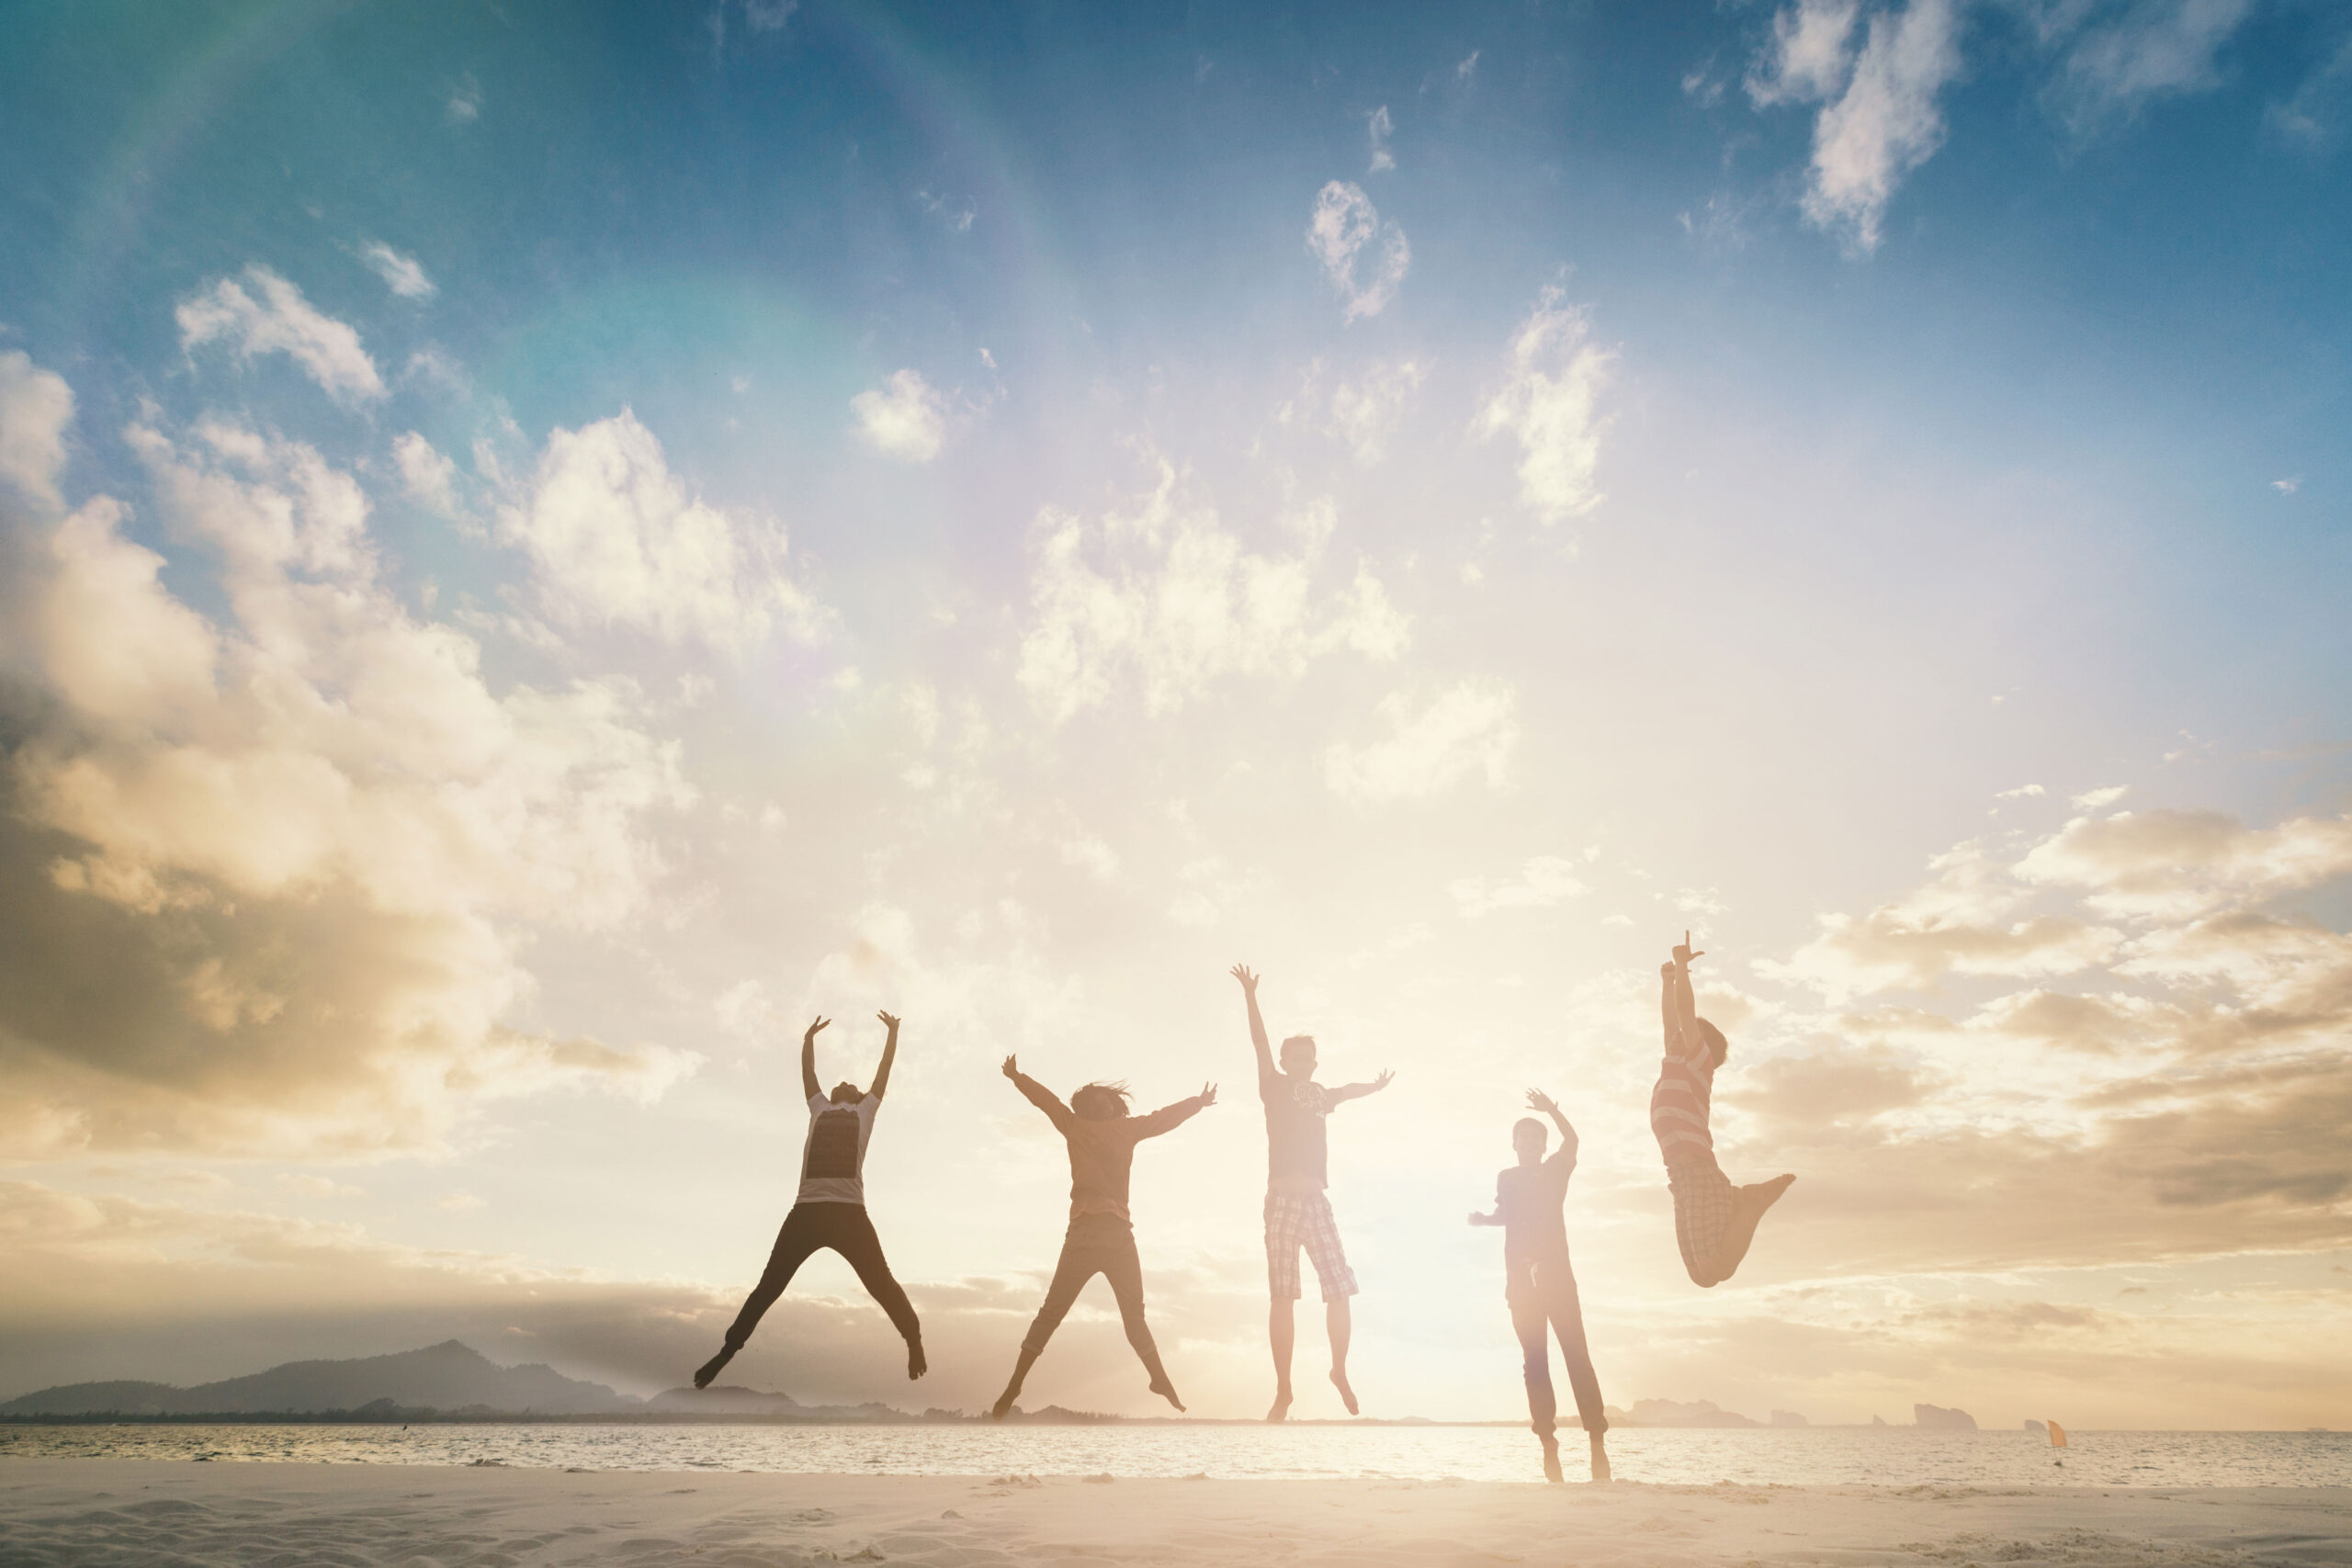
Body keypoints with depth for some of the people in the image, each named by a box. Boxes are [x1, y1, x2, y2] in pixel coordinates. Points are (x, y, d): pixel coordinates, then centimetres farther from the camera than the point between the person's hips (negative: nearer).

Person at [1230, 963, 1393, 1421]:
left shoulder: (1320, 1094, 20)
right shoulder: (1274, 1087, 7)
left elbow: (1346, 1091, 44)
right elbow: (1260, 1042, -6)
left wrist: (1373, 1087, 38)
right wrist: (1250, 996, -15)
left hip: (1316, 1201, 4)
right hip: (1282, 1199, -4)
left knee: (1340, 1291, -2)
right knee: (1282, 1297, -4)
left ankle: (1340, 1372, 20)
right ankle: (1283, 1391, 5)